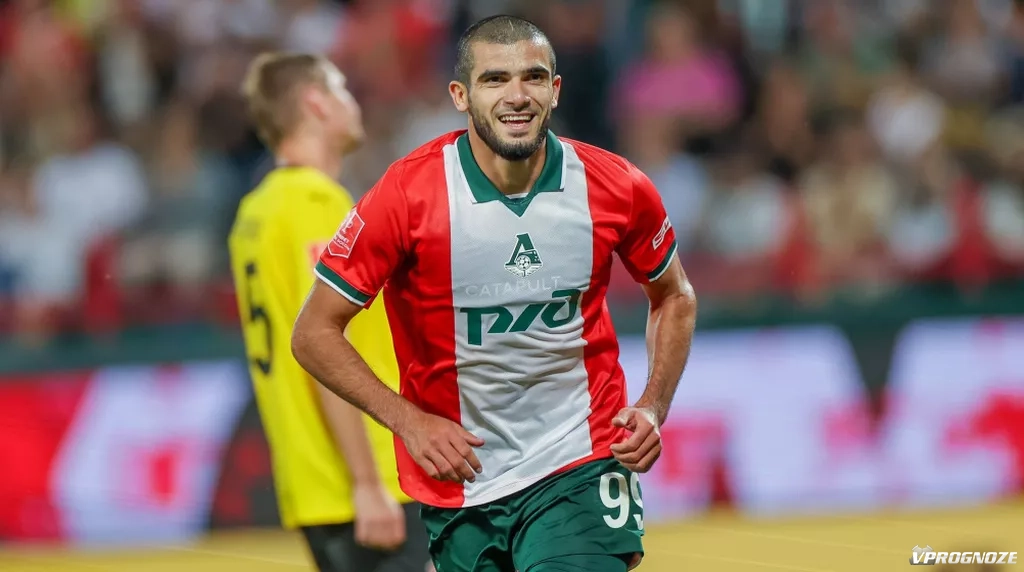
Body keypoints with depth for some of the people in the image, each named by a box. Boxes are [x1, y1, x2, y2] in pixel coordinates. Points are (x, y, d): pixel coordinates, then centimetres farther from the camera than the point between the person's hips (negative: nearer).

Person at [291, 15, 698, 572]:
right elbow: (314, 333, -5)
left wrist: (653, 409, 1)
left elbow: (675, 297, 14)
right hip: (459, 479, 0)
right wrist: (409, 420, -13)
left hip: (578, 469, 0)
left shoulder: (617, 188, -5)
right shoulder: (408, 193, -12)